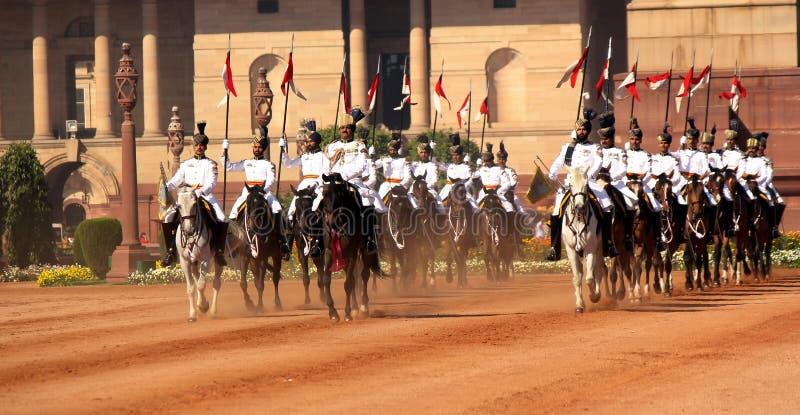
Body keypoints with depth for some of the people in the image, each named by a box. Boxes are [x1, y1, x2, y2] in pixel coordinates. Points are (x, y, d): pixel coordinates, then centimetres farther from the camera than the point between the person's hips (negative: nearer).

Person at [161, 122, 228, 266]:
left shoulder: (210, 164, 6)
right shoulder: (186, 164, 15)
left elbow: (212, 183, -8)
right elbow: (176, 180, 6)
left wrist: (200, 192, -27)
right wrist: (166, 187, -16)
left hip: (206, 195, -2)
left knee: (222, 220, -25)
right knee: (168, 217, -18)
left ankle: (219, 251, -14)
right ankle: (170, 251, -12)